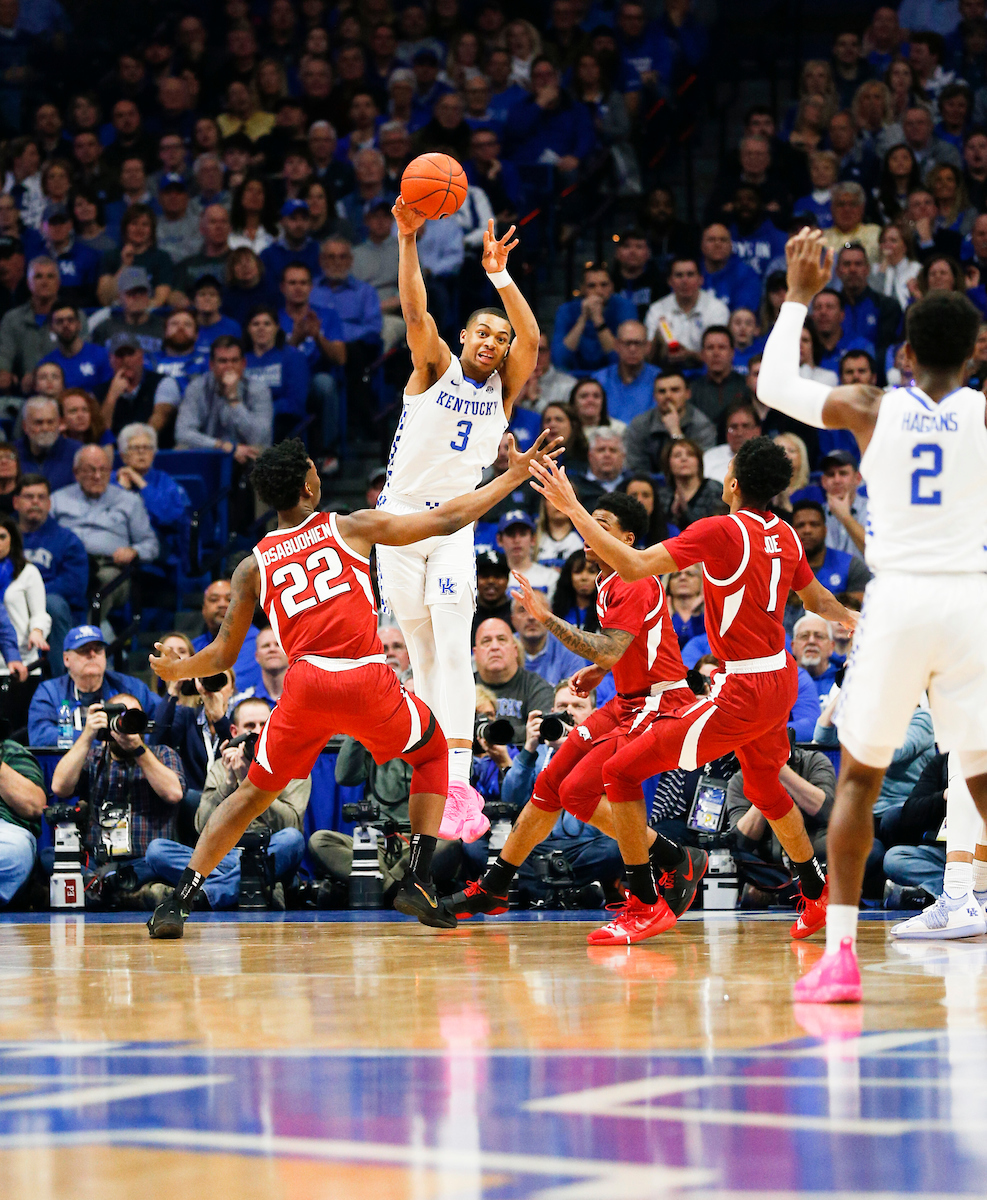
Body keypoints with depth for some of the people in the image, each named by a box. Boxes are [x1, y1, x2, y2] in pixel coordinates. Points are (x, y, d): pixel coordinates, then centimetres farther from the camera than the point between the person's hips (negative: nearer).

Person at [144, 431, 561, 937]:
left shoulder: (252, 566, 17)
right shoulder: (353, 526, 12)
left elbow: (223, 656, 19)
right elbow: (446, 520, 12)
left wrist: (175, 670, 40)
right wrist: (513, 477, 23)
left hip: (305, 683, 2)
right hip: (368, 679, -2)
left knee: (254, 792, 21)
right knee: (432, 752, 27)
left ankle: (178, 901, 9)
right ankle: (418, 882, 14)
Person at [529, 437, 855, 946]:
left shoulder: (720, 530, -16)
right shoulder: (785, 536, 6)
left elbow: (634, 565, -24)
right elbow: (819, 602, 23)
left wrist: (572, 508, -18)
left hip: (743, 691, -9)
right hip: (780, 679, 9)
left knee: (622, 771, -4)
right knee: (765, 787, 34)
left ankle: (644, 906, -3)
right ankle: (818, 898, 46)